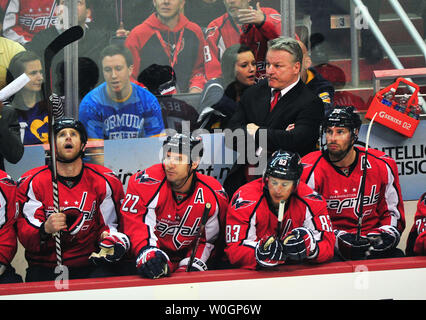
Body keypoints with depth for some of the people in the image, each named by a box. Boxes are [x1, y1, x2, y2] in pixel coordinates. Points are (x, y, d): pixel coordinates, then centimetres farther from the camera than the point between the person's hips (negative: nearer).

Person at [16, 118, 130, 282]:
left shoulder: (105, 182, 4)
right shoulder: (33, 183, 0)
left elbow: (108, 225, 9)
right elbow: (25, 235, -4)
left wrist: (108, 237, -15)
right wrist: (45, 229, -26)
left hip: (90, 265, 1)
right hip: (45, 266, -1)